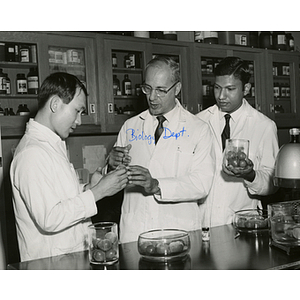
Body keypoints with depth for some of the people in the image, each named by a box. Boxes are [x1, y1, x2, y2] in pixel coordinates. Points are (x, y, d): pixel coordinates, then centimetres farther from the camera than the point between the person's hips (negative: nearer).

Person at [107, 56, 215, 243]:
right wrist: (113, 167, -14)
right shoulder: (130, 127, 10)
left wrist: (156, 185, -21)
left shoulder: (199, 129, 2)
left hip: (180, 231, -2)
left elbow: (202, 184, -9)